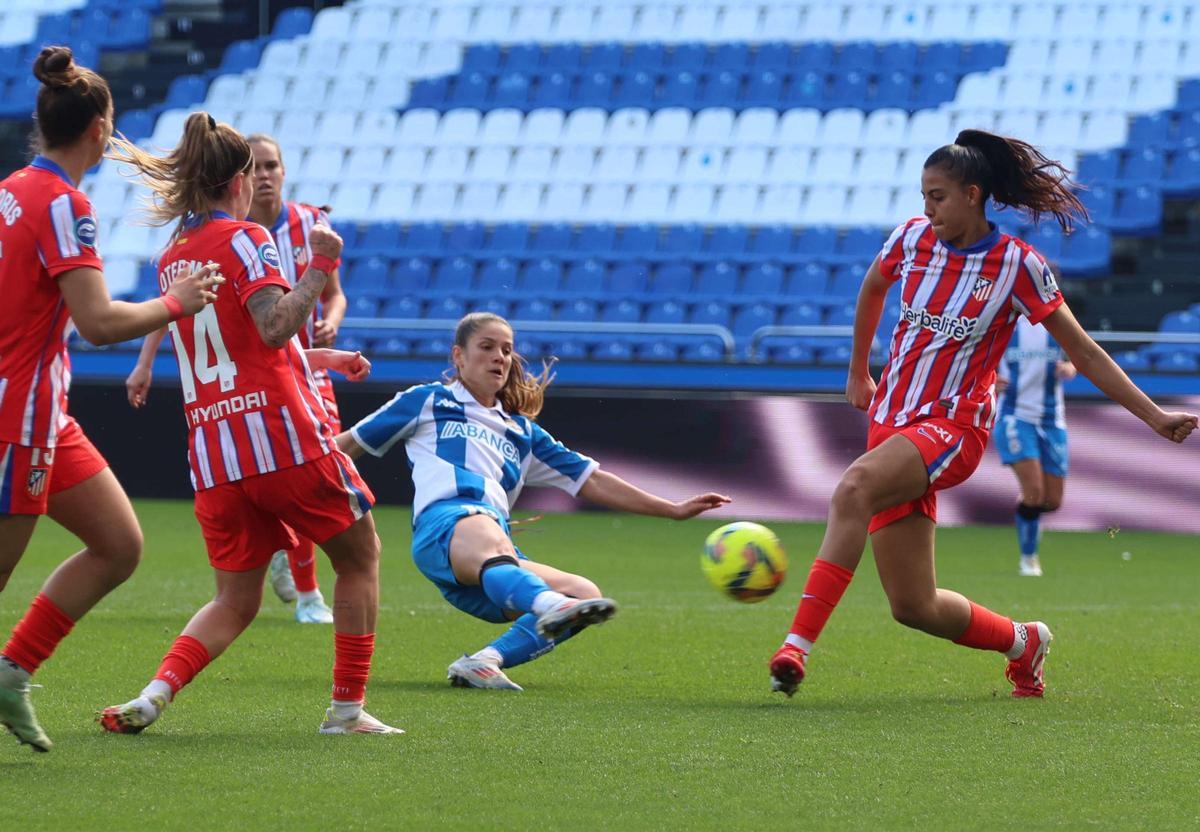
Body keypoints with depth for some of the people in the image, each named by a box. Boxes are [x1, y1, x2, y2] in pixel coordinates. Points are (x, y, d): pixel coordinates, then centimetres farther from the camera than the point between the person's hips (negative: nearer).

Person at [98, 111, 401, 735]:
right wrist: (321, 265, -14)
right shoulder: (244, 239, -6)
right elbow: (276, 327, -21)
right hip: (282, 434, -7)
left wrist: (323, 358, 35)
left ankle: (155, 694, -10)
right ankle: (347, 707, 10)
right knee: (359, 557, 13)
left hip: (212, 452, 7)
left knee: (235, 600, 13)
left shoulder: (172, 257, 17)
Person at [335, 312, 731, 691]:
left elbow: (591, 480, 31)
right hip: (444, 523, -6)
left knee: (586, 593, -19)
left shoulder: (521, 431, 34)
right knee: (490, 541, -41)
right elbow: (351, 444, 27)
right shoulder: (427, 402, 24)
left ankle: (485, 662, -33)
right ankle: (550, 606, -75)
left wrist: (674, 510, 26)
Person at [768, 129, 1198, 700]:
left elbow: (1084, 353, 1)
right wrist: (858, 372, 35)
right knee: (914, 606, 1)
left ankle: (797, 647, -43)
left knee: (854, 488, -37)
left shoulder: (1016, 265, -6)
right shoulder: (913, 238, 5)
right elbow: (872, 290, 28)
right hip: (892, 419, 5)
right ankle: (1023, 643, 31)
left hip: (953, 427, -5)